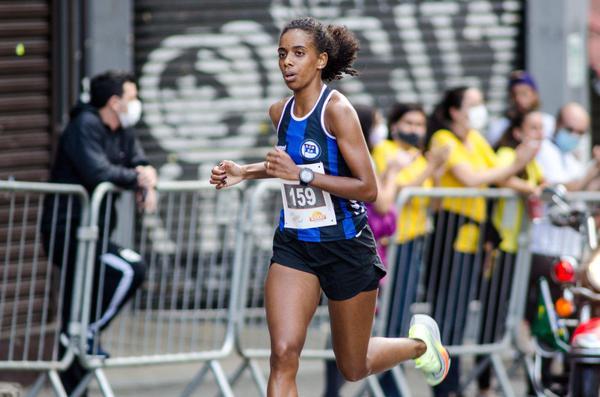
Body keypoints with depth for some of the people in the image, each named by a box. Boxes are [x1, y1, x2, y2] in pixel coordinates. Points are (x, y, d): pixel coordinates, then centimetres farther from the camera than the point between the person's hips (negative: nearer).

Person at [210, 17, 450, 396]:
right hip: (293, 245, 5)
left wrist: (301, 174, -25)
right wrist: (245, 172, 12)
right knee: (284, 354, -14)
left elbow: (368, 188, -20)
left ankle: (420, 341, 43)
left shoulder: (336, 109, -16)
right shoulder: (280, 112, 4)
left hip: (346, 247, -5)